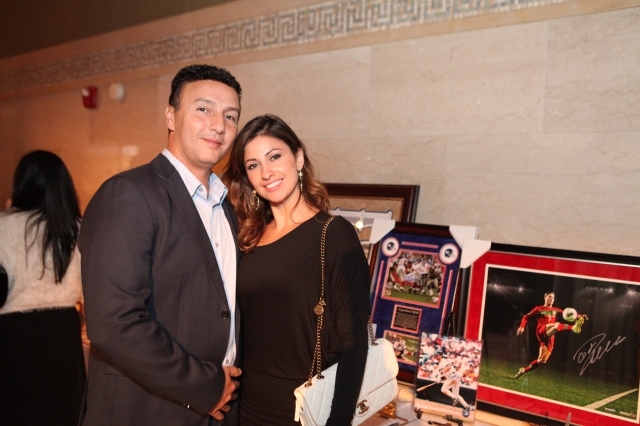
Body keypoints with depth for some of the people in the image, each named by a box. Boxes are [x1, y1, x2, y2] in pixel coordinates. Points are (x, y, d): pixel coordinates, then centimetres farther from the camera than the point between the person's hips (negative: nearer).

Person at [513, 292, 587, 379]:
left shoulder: (555, 310, 24)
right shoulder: (539, 309, 13)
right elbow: (526, 317, 10)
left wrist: (579, 316, -1)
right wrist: (522, 326, -6)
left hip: (550, 337, 5)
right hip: (541, 331, -5)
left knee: (542, 361, 0)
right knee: (557, 325, -34)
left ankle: (523, 370, 14)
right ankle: (573, 327, -65)